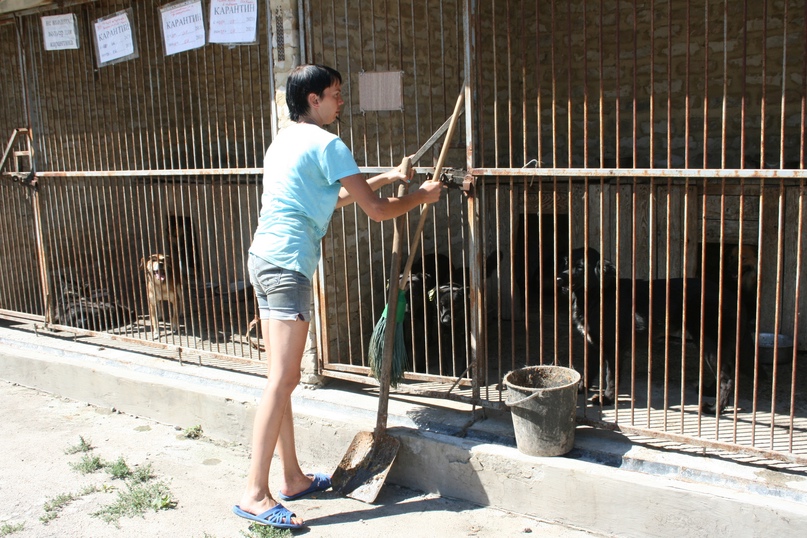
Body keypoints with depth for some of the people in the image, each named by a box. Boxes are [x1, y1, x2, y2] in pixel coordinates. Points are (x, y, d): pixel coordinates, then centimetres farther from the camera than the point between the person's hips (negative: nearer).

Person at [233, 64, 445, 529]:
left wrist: (386, 177, 33)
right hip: (288, 265, -10)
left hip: (264, 259, 10)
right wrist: (421, 196, 11)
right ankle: (255, 495, -8)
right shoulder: (327, 144, -7)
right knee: (283, 380, -10)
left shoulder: (286, 140, 21)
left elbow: (332, 199, 31)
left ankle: (293, 478, 22)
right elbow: (376, 209, -7)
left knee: (283, 378, 12)